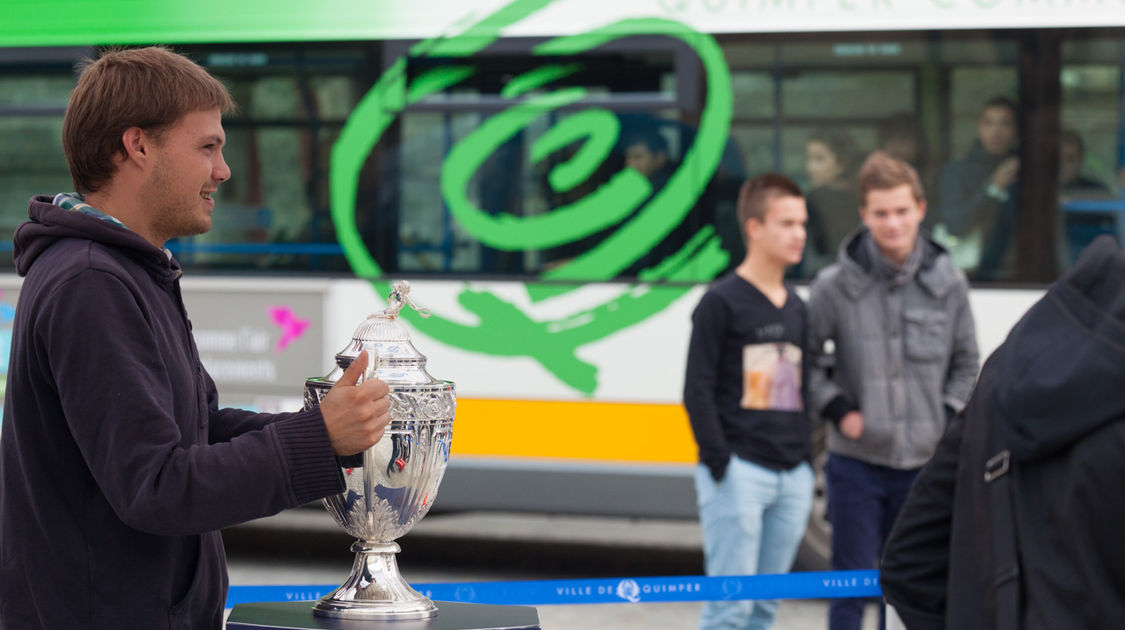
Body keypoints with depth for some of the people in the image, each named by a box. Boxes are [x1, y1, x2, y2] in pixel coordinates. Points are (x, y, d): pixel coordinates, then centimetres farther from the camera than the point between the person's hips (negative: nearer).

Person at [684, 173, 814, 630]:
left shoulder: (796, 308, 16)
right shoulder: (721, 302, -5)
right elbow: (697, 390, -8)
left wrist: (806, 458, 13)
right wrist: (720, 463, -14)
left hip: (792, 475, 7)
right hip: (739, 472, -7)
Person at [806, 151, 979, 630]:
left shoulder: (948, 283, 0)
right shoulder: (835, 286, -7)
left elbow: (965, 362, 12)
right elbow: (807, 357, 3)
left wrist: (949, 418, 1)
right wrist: (837, 409, -8)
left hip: (926, 462, 2)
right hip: (856, 463, -2)